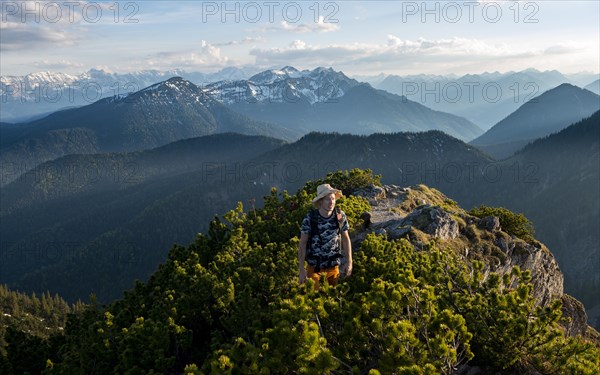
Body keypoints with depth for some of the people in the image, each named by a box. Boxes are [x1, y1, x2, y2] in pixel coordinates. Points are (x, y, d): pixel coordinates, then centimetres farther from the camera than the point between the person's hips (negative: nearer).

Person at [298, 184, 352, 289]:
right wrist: (301, 269, -10)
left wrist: (349, 262, 0)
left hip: (333, 267, 2)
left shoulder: (340, 216, -8)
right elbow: (302, 243, -8)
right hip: (314, 267, -2)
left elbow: (346, 239, 4)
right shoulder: (310, 218, -14)